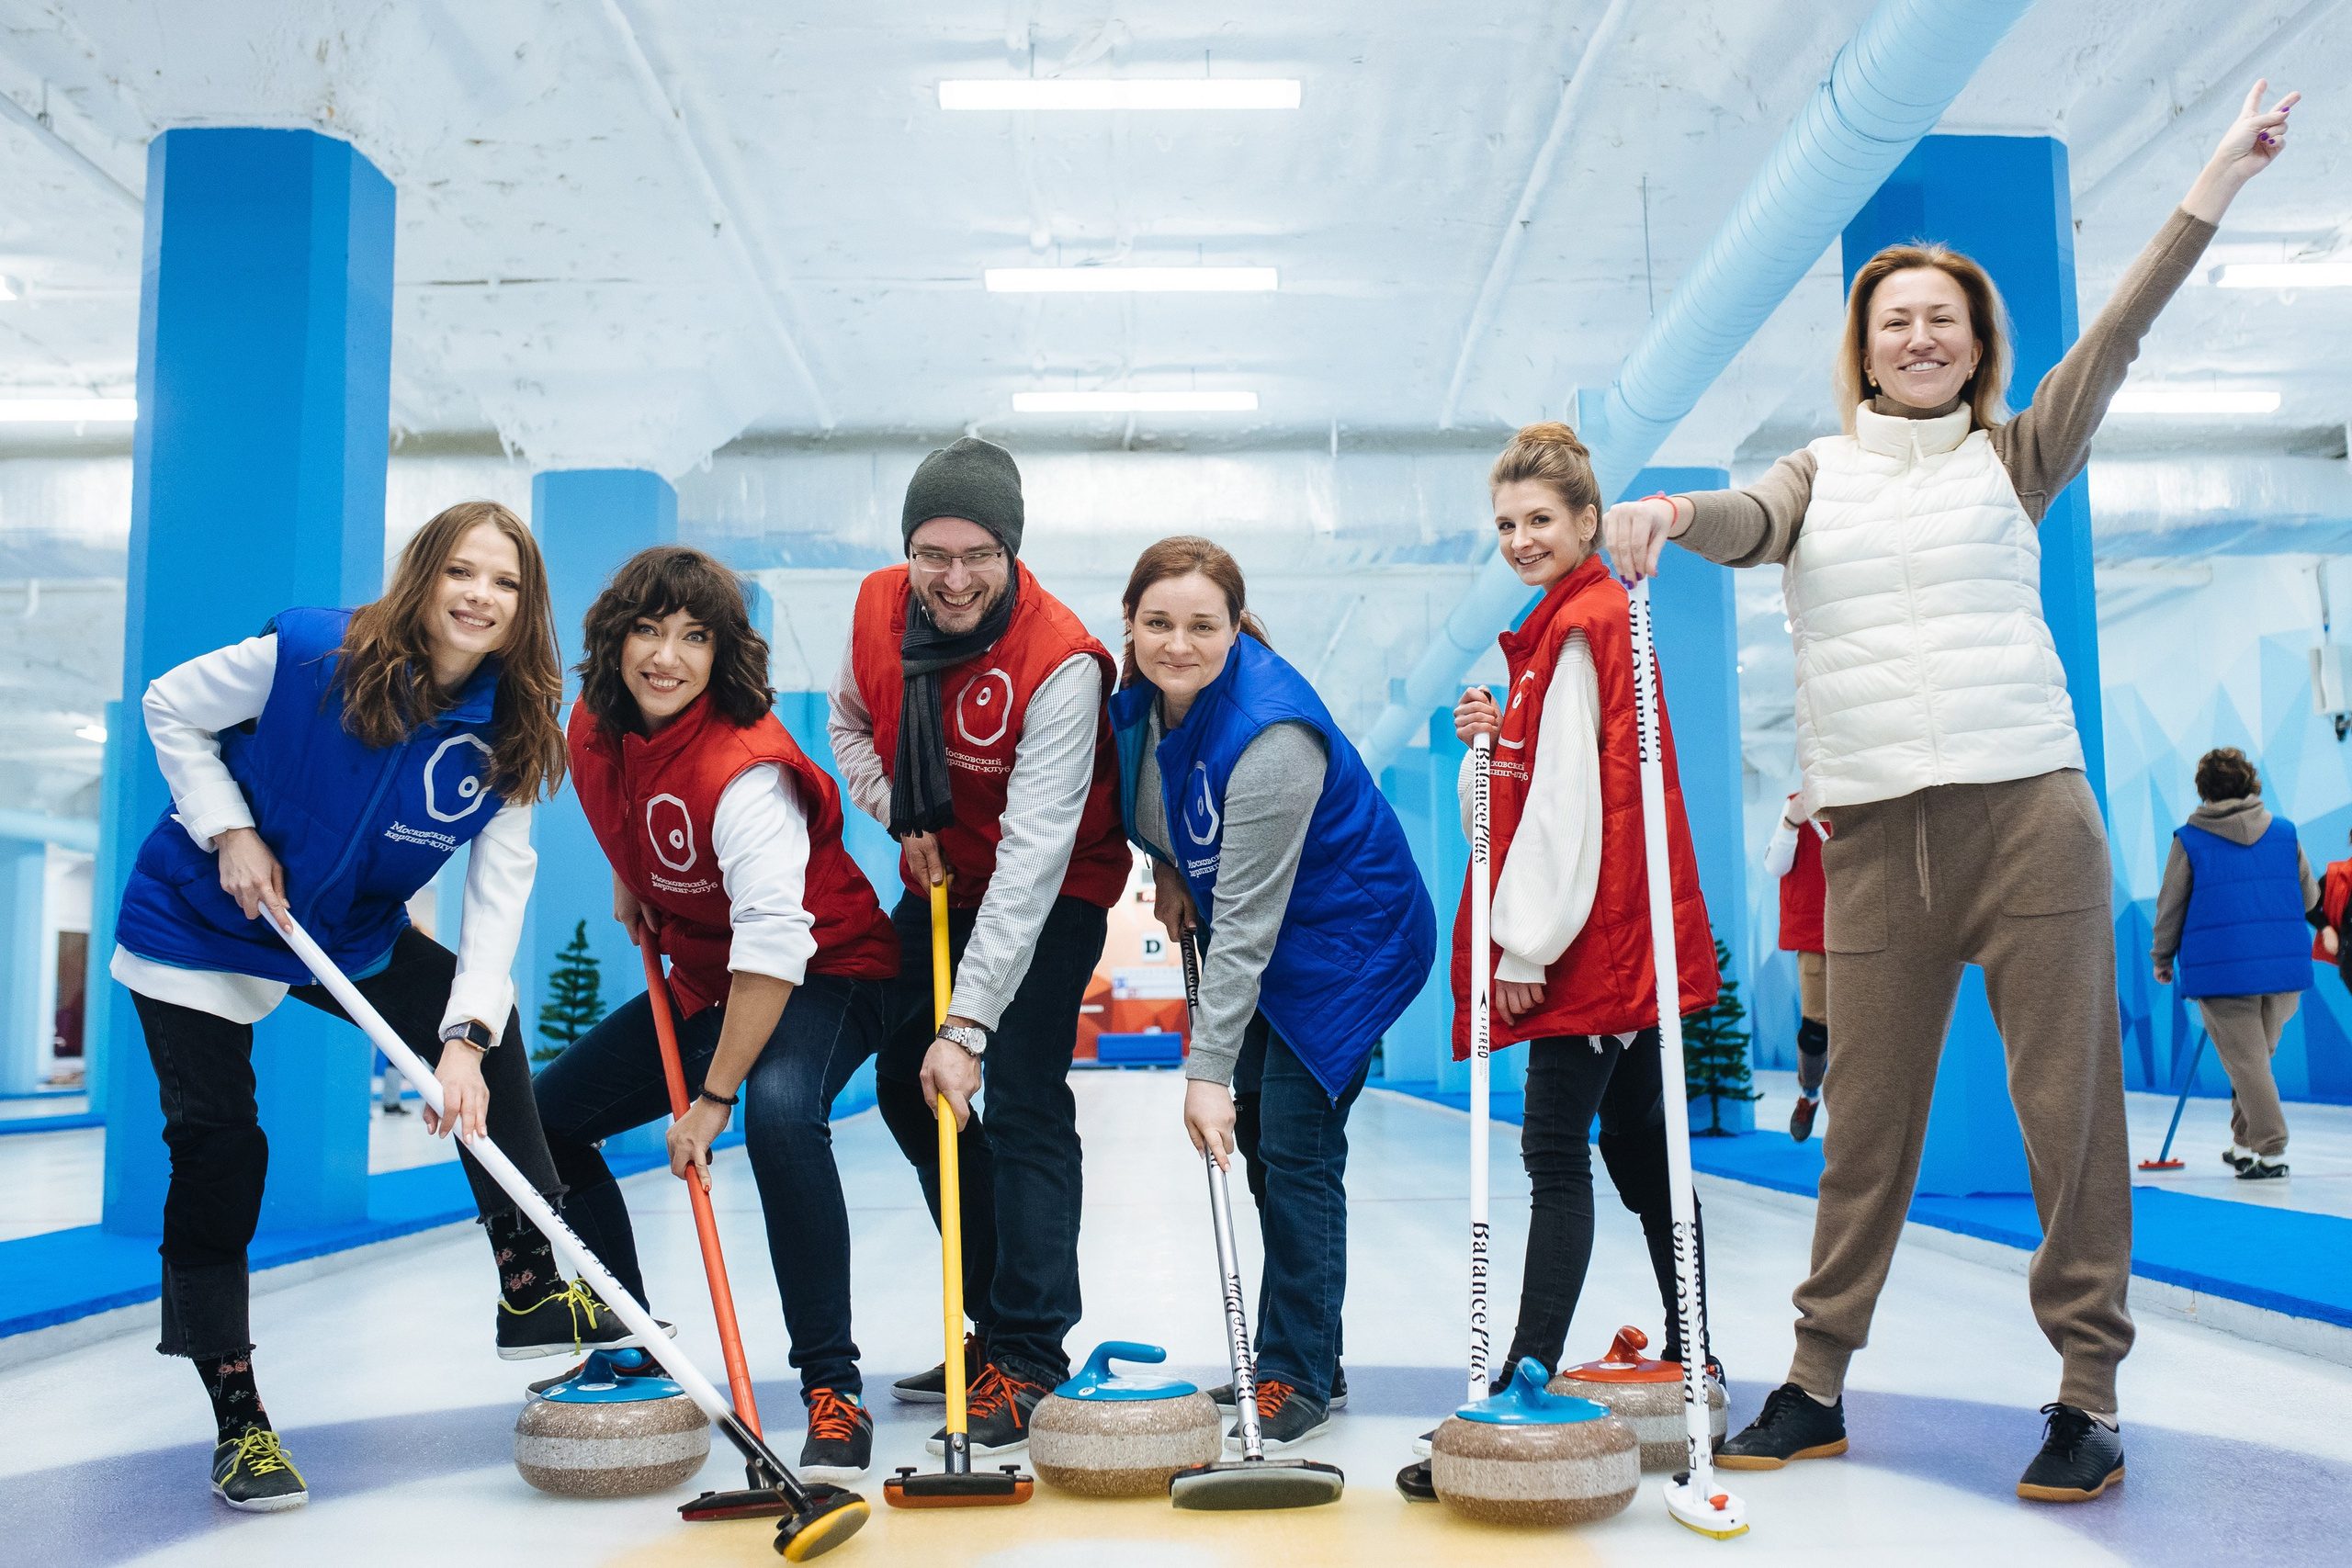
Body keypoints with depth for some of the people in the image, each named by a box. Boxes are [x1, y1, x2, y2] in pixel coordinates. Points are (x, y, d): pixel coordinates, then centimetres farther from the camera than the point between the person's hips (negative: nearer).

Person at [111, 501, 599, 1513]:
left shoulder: (508, 738, -15)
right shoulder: (308, 654, -24)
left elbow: (497, 898, -19)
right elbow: (171, 709, -8)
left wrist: (465, 1037, -30)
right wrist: (229, 830, -20)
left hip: (353, 936, 4)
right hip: (199, 932, -4)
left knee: (487, 1026, -2)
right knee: (218, 1152, -8)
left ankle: (531, 1290, 12)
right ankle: (238, 1423, 6)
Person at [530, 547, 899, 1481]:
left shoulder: (744, 770, -30)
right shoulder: (594, 728, -5)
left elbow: (772, 941, -33)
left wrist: (713, 1097, -29)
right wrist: (628, 881, 9)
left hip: (825, 975, -8)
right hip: (705, 978, 9)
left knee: (779, 1109, -38)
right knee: (545, 1115, 7)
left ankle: (833, 1389, -26)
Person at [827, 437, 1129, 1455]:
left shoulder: (1062, 663, -31)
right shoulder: (878, 607, -11)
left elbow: (1031, 862, -35)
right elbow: (850, 722, 11)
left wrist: (968, 1025, -38)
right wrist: (899, 813, -8)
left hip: (1051, 897, -7)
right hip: (939, 878, 7)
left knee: (1021, 1104, -15)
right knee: (906, 1087, 10)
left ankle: (1029, 1364, -2)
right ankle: (997, 1323, 23)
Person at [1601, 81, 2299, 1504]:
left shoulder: (2015, 463, 13)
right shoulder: (1821, 477, 14)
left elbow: (2116, 337, 3)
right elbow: (1745, 523, -5)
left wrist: (2218, 186, -5)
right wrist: (1665, 514, -27)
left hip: (2030, 814, 0)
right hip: (1877, 838, 1)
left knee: (2070, 1106, -1)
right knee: (1866, 1127, 4)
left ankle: (2090, 1399, 9)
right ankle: (1815, 1387, 15)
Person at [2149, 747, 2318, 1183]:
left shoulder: (2188, 839, -1)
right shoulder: (2284, 831, 8)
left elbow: (2171, 905, 2)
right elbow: (2309, 898, 17)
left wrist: (2162, 958, 15)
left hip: (2222, 967, -4)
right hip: (2285, 965, 4)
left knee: (2245, 1059, -1)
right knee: (2258, 1054, 16)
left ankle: (2271, 1151, -4)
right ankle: (2244, 1143, 23)